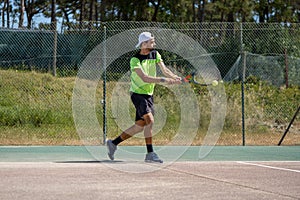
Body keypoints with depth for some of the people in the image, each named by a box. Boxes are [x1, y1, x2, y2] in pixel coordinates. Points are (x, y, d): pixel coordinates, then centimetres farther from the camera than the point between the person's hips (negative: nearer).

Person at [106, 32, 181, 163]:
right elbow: (144, 78, -28)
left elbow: (164, 70, -6)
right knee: (150, 120, -21)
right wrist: (163, 80, -37)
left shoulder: (155, 54, 3)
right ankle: (150, 154, -18)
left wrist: (174, 77, -26)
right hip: (137, 93, -7)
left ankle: (114, 143, 22)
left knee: (140, 126, 8)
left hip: (149, 94, 7)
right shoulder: (135, 60, -18)